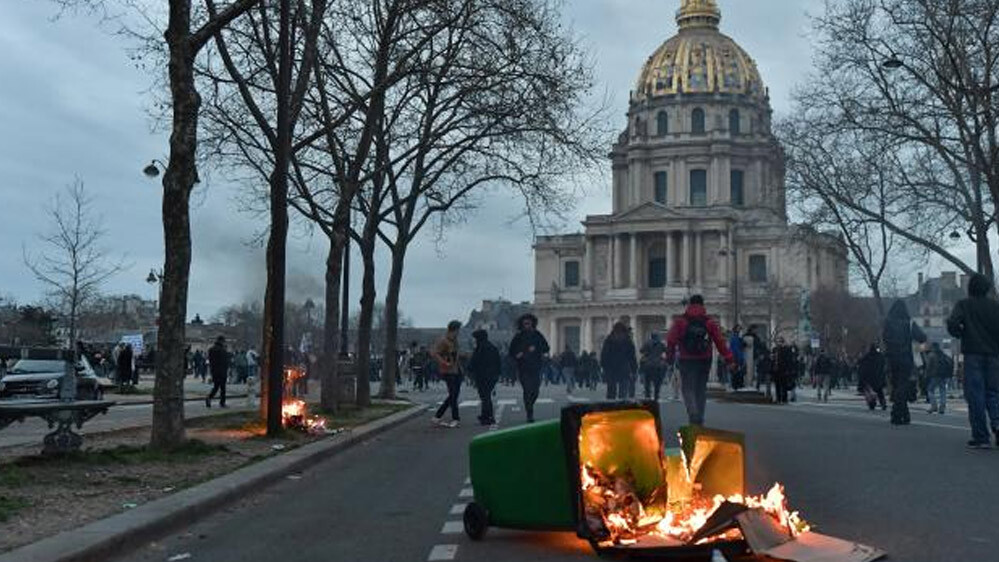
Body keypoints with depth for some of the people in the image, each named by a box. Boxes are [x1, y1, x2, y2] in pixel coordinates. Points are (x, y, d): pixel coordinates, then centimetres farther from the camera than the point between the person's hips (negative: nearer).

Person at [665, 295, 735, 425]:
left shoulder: (680, 321, -1)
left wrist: (669, 357, 3)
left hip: (686, 361, -2)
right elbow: (720, 342, -1)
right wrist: (729, 360, 0)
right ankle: (699, 419, 14)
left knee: (688, 388, 0)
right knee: (701, 389, 12)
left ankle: (693, 414, -23)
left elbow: (671, 340, -5)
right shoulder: (710, 322, 4)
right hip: (704, 361, 2)